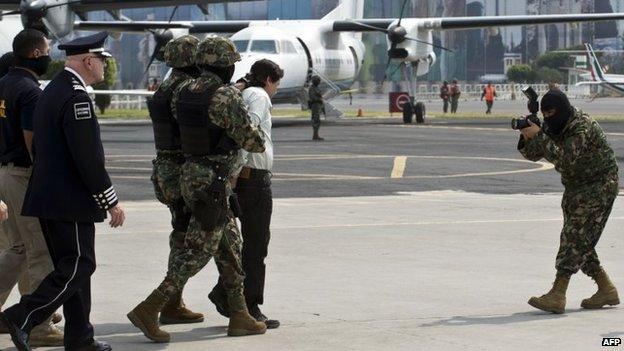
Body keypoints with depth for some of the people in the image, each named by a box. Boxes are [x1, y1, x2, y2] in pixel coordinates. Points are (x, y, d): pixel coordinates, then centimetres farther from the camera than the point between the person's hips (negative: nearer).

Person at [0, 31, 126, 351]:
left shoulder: (53, 90, 14)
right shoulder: (76, 97, -17)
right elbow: (88, 159, -20)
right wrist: (111, 201, -13)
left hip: (49, 198, 10)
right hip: (70, 202, -10)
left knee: (72, 266, 13)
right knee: (79, 267, -6)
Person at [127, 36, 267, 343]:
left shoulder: (182, 92, 5)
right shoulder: (227, 97, -17)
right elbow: (251, 141, -14)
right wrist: (259, 142, 12)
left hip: (190, 175, 9)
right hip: (213, 182, -9)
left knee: (230, 246, 16)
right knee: (198, 250, -4)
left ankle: (239, 316, 20)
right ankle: (148, 311, -9)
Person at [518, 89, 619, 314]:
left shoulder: (583, 127, -22)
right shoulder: (555, 127, 4)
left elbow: (564, 159, -33)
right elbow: (533, 154, 5)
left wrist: (539, 137, -32)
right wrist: (527, 136, -15)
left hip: (599, 187, -9)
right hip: (576, 188, 9)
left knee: (574, 237, -17)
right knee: (579, 243, 9)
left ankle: (557, 296, -22)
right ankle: (606, 291, 20)